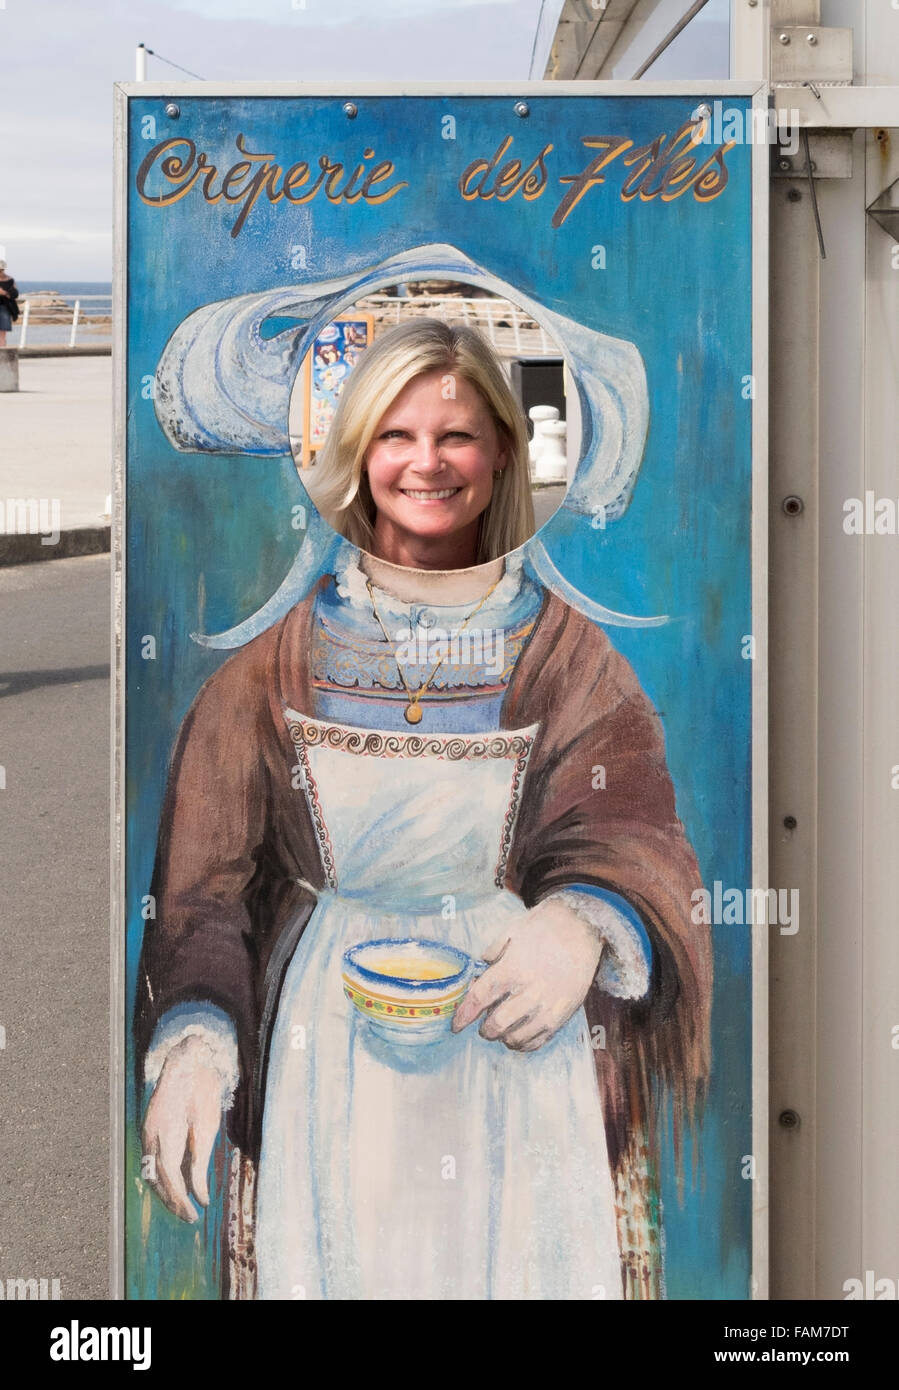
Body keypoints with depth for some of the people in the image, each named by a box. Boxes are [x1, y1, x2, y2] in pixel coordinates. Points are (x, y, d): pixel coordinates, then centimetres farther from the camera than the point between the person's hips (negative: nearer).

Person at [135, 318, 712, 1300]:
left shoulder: (562, 651, 4)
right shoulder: (287, 650, 4)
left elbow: (632, 826, -8)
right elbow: (208, 864, -1)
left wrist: (581, 923, -31)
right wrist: (192, 1037, -18)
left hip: (519, 1044, 0)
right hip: (332, 1058, 0)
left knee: (528, 1266, 5)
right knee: (341, 1266, 6)